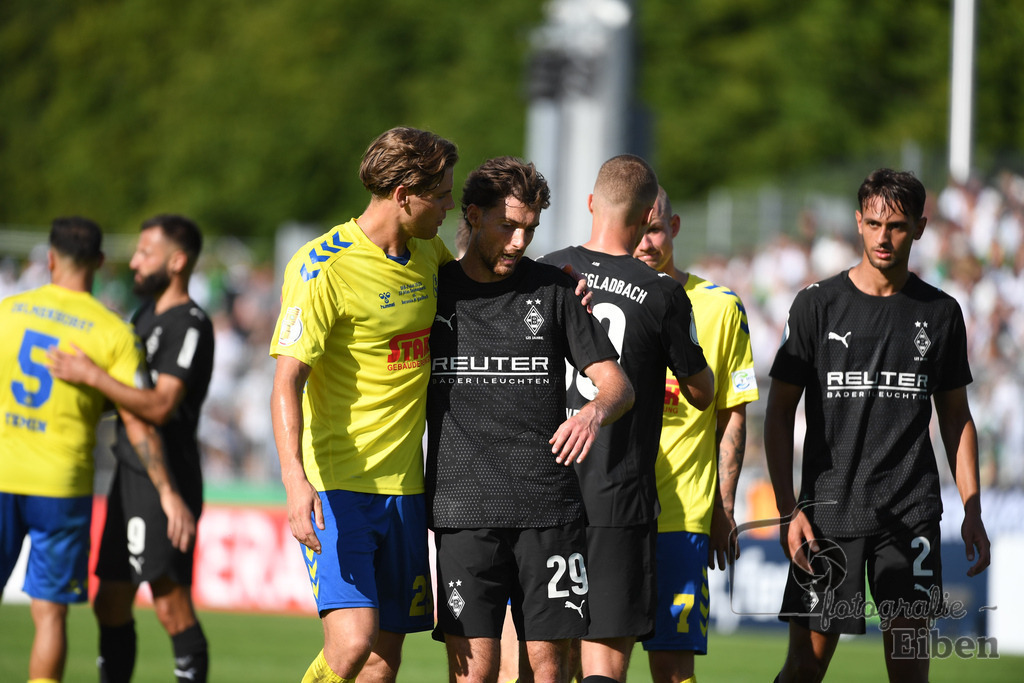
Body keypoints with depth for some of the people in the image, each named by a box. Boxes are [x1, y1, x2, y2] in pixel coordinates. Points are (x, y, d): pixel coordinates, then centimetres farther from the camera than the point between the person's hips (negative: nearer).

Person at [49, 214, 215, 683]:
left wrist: (91, 376, -23)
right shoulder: (146, 313, 17)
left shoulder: (189, 325, -12)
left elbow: (161, 406, -23)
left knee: (171, 605, -14)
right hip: (129, 477, 10)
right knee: (111, 604, 11)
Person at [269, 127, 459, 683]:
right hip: (335, 486, -7)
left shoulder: (428, 254, 9)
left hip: (404, 486, 7)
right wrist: (296, 480, -32)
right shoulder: (323, 267, -13)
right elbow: (287, 380, -18)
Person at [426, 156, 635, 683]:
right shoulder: (430, 289, 7)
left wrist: (596, 411, -17)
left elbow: (617, 383, 6)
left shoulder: (553, 289, 9)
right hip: (463, 505, -1)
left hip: (549, 504, 1)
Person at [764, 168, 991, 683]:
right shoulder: (818, 304, 1)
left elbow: (956, 418, 16)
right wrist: (787, 510, -7)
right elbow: (779, 414, 2)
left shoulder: (940, 312, 8)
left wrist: (972, 512, 7)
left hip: (911, 515, 2)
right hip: (828, 511, -1)